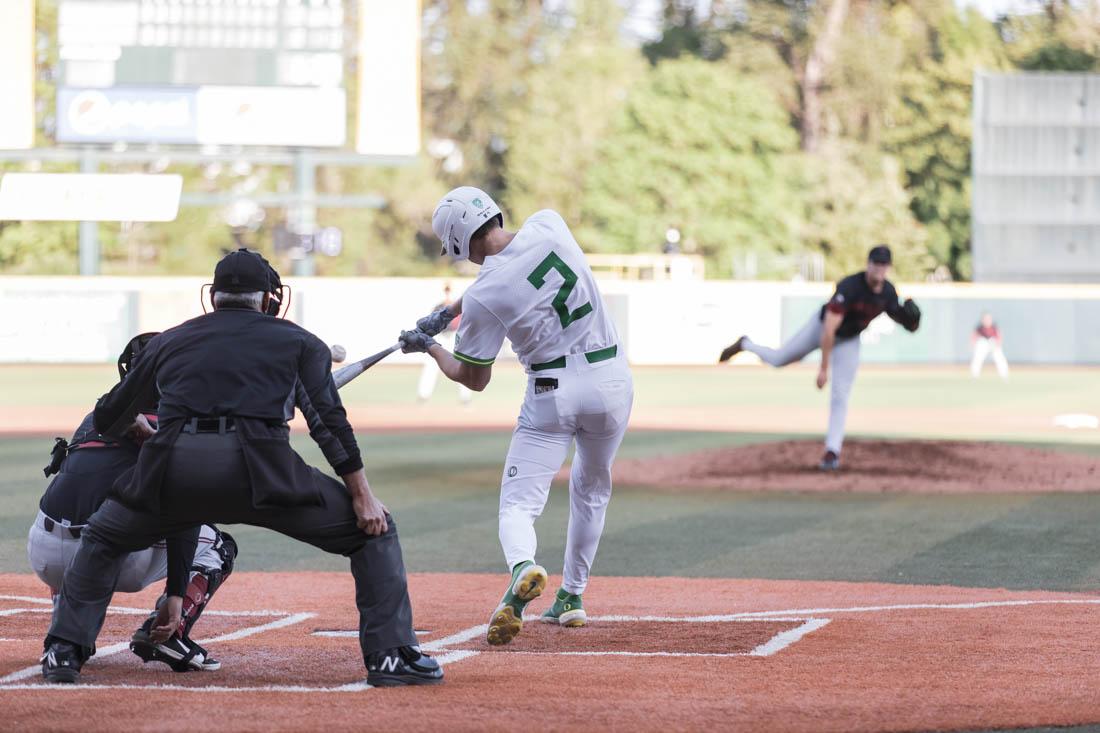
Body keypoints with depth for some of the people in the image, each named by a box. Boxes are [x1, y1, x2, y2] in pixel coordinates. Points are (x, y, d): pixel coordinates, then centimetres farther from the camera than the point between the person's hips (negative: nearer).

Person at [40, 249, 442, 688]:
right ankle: (390, 655, 1)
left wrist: (139, 429, 58)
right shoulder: (298, 342, 21)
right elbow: (328, 420, 5)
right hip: (260, 470, -2)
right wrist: (362, 496, 2)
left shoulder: (168, 341, 28)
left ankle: (64, 652, 16)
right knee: (373, 529, 13)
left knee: (101, 538, 30)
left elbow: (107, 419, 35)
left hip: (172, 468, 3)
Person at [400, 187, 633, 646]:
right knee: (591, 489, 25)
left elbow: (473, 379, 0)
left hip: (552, 392, -5)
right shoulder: (549, 225, -5)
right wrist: (448, 313, 17)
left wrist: (429, 347, 16)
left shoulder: (484, 297, -14)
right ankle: (572, 597, 29)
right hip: (612, 380, 5)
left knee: (518, 504, -2)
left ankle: (523, 567, -33)